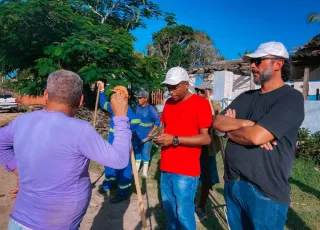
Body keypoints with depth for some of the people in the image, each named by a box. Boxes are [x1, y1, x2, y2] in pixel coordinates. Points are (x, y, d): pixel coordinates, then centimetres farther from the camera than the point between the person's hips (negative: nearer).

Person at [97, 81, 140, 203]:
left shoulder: (126, 108, -21)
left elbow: (136, 122, -34)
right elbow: (103, 104, 27)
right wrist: (102, 90, 22)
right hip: (112, 141, 10)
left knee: (123, 167, 2)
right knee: (109, 163, 22)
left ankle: (123, 193, 15)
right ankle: (107, 185, 43)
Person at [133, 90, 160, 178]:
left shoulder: (150, 109, -18)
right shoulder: (138, 107, 0)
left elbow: (158, 122, -15)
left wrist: (151, 133, -17)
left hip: (146, 135, -6)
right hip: (137, 134, 6)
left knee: (145, 153, 5)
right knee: (137, 151, 16)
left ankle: (145, 171, 22)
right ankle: (136, 169, 33)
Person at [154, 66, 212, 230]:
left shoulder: (200, 103, -11)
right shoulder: (168, 103, 10)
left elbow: (206, 138, -15)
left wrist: (175, 139, -20)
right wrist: (160, 137, -2)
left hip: (186, 171, -6)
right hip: (166, 168, 7)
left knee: (184, 214, 4)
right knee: (168, 208, 19)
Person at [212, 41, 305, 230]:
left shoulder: (291, 98, -13)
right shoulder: (246, 97, 10)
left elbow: (256, 136, -25)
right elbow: (217, 122, 0)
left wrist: (230, 127, -6)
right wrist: (246, 124, -16)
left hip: (265, 192, -7)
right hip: (232, 184, 7)